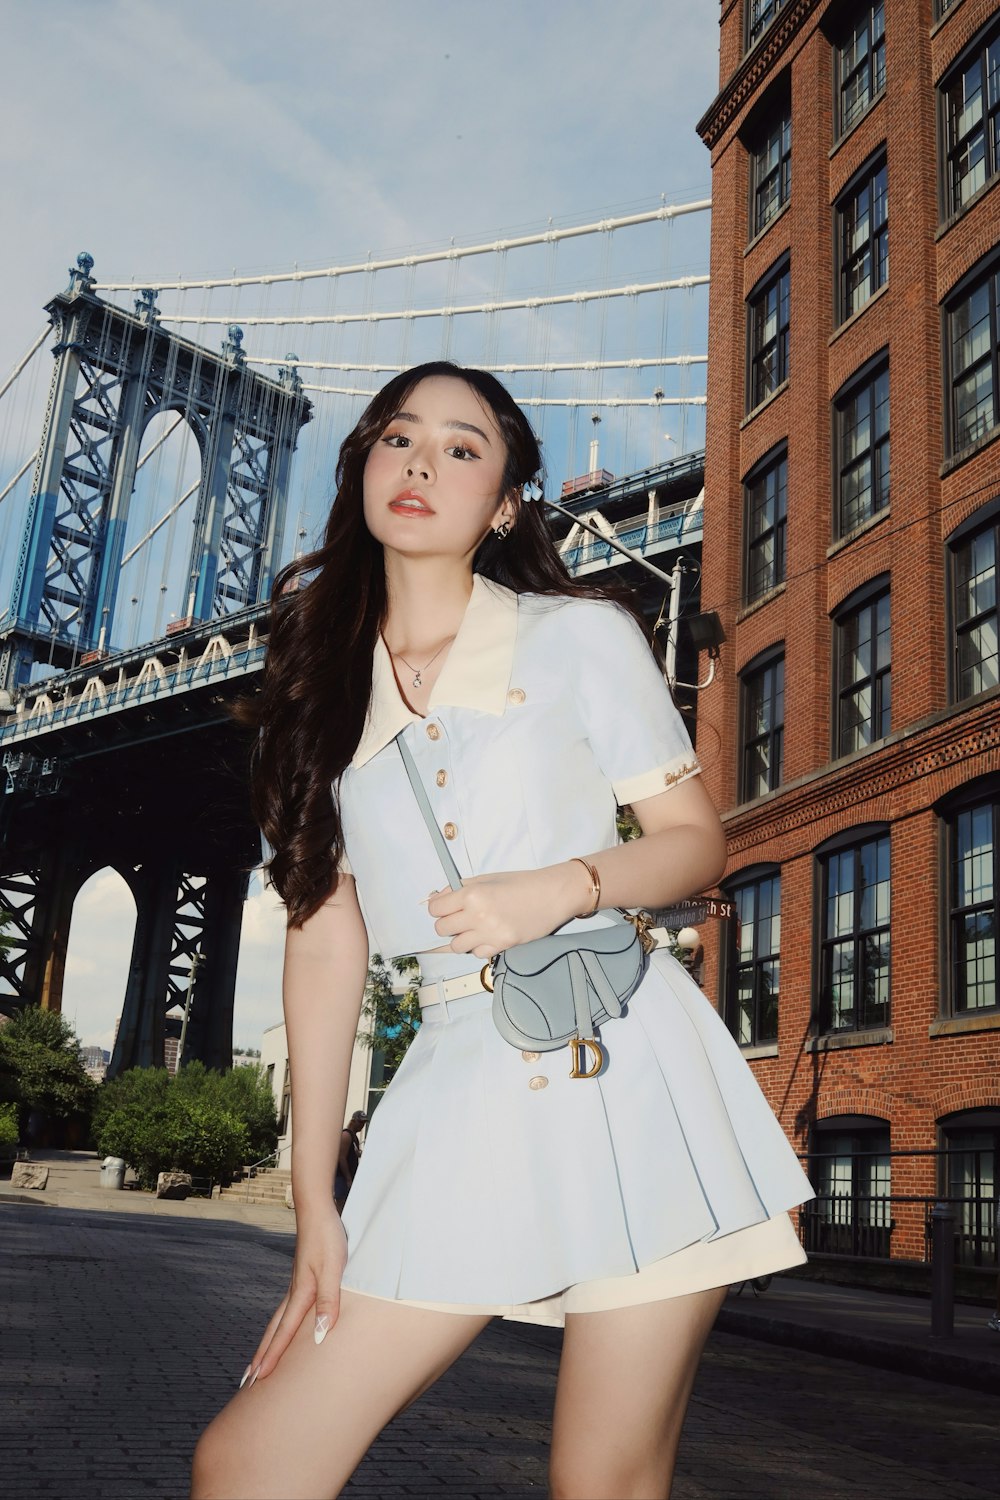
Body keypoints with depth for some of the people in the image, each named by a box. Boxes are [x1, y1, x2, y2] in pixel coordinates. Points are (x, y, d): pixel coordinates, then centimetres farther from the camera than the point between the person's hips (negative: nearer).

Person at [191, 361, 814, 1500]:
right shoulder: (324, 686, 12)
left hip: (624, 1066, -2)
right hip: (457, 1086, 3)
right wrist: (315, 1203, 3)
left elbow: (697, 843, 6)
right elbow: (322, 936, 7)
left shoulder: (581, 636, 5)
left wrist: (567, 885, -15)